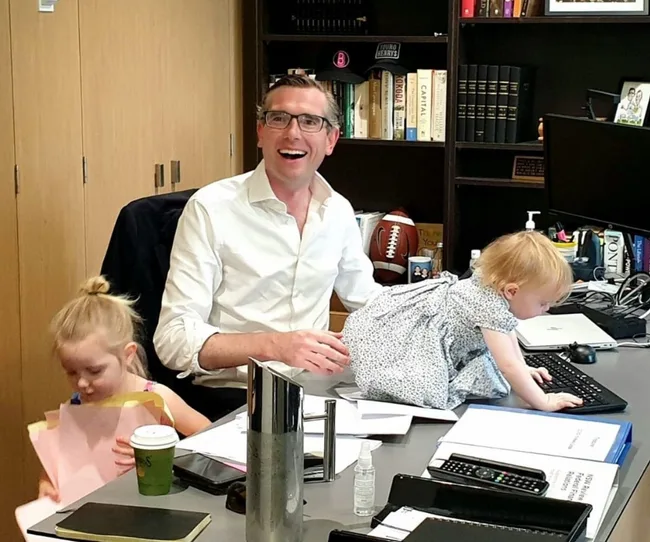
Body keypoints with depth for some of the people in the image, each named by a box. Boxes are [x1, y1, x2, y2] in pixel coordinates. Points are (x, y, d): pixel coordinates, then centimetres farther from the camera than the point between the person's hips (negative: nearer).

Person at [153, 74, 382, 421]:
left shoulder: (339, 211, 9)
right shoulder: (210, 209, -9)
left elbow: (367, 298, 26)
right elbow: (174, 339, -15)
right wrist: (273, 345, -30)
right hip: (233, 400, -6)